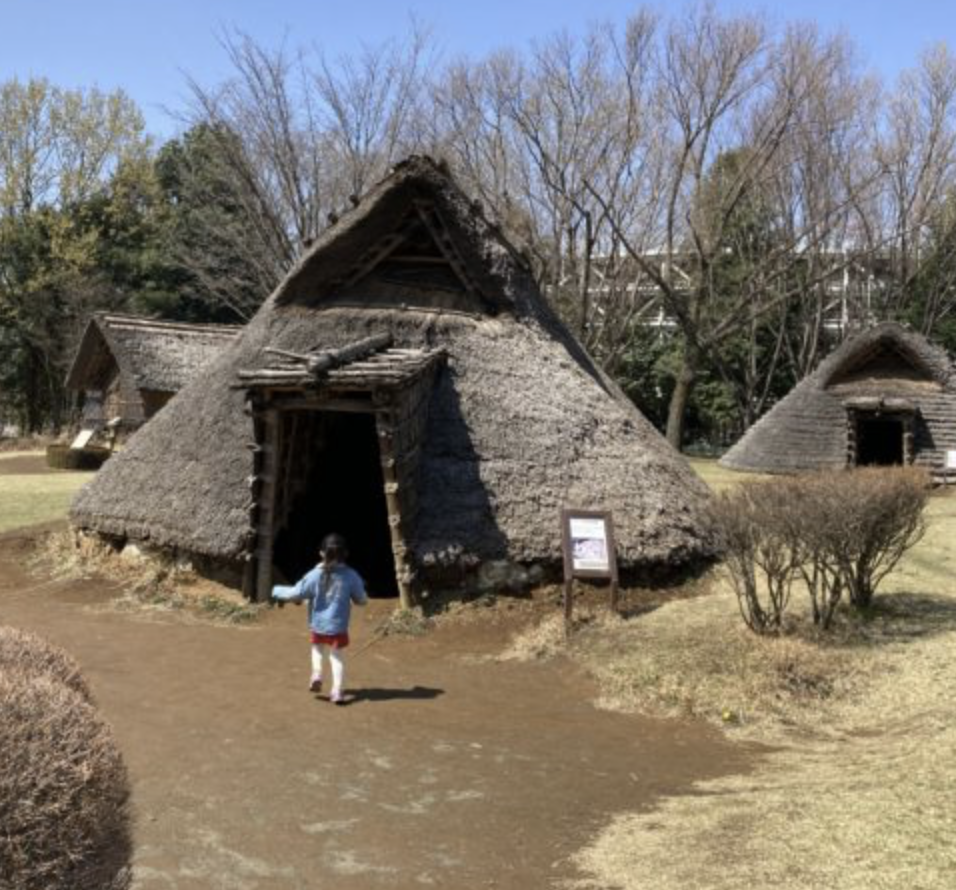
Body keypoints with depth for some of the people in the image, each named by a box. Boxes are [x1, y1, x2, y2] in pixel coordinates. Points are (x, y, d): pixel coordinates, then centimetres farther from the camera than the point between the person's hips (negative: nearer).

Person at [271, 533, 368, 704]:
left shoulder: (315, 575, -12)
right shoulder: (351, 576, -10)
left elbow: (295, 594, -8)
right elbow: (362, 600, 0)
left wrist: (277, 591, 10)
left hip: (318, 625, 0)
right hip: (338, 627, 0)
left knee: (318, 649, 27)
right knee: (336, 657, 11)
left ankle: (317, 674, 6)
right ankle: (338, 691, 2)